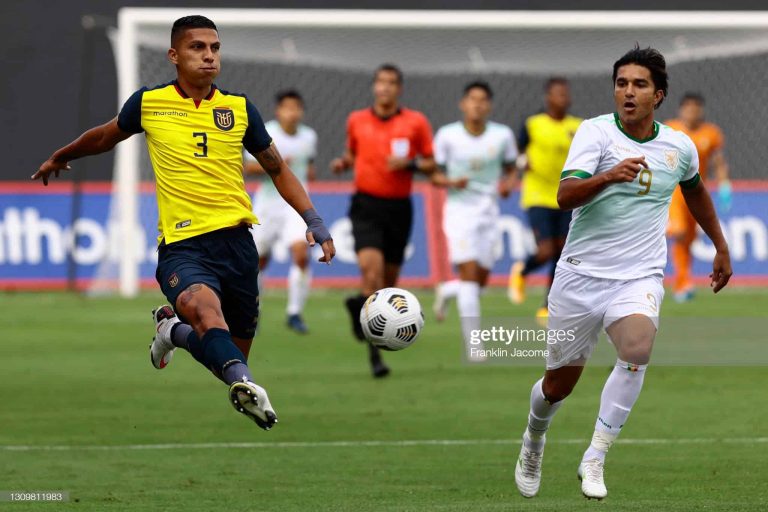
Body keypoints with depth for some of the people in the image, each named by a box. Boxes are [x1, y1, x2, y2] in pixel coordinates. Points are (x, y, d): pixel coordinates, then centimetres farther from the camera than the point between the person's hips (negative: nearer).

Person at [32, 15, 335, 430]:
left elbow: (277, 169, 19)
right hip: (182, 245, -3)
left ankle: (173, 330, 38)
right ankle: (246, 386, -56)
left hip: (236, 240, 3)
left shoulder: (240, 108, 8)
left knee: (234, 353, 8)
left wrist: (314, 221, 8)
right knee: (203, 304, -36)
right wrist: (60, 158, 41)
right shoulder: (149, 103, 5)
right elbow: (106, 137, 26)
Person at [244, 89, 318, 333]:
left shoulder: (309, 136, 3)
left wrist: (310, 170, 2)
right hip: (268, 202, -1)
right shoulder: (264, 134, -8)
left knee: (301, 255, -21)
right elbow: (247, 167, -7)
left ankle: (294, 313, -10)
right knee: (259, 260, 9)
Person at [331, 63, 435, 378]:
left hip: (399, 207, 2)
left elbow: (430, 164, 6)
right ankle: (374, 351, -20)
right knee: (370, 266, -20)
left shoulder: (416, 123, 2)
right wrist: (343, 163, -1)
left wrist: (410, 164, -14)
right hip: (366, 204, -2)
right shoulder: (356, 121, 6)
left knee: (389, 277, 7)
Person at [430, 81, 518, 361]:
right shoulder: (447, 135, -5)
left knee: (480, 281, 6)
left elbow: (511, 170, 12)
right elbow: (434, 174, 3)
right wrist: (451, 182, -18)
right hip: (459, 210, -3)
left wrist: (508, 184, -10)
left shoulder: (503, 135, 0)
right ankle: (472, 345, -13)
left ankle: (446, 291, 41)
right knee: (469, 274, -15)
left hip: (489, 212, 3)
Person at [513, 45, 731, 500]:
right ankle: (535, 439, 43)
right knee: (560, 383, 8)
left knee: (637, 347, -30)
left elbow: (695, 191, 26)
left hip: (639, 278, 1)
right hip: (581, 274, -1)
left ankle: (594, 460, -22)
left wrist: (722, 248, 34)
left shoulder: (680, 147, 3)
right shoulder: (596, 132, -8)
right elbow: (565, 196, -22)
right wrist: (609, 176, -41)